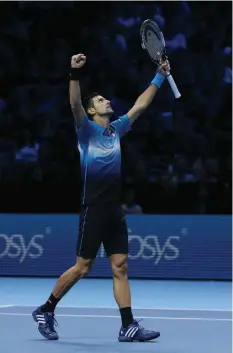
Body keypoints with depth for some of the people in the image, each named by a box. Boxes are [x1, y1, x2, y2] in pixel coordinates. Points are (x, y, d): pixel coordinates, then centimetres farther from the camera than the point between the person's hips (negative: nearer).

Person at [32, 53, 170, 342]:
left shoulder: (116, 129, 15)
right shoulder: (87, 129, -2)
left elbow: (140, 105, 21)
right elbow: (75, 104, -20)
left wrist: (159, 77, 20)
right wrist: (75, 73, -34)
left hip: (115, 210, 6)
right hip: (94, 209, -6)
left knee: (120, 267, 1)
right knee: (82, 267, -3)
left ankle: (128, 326, -1)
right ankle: (45, 310, 12)